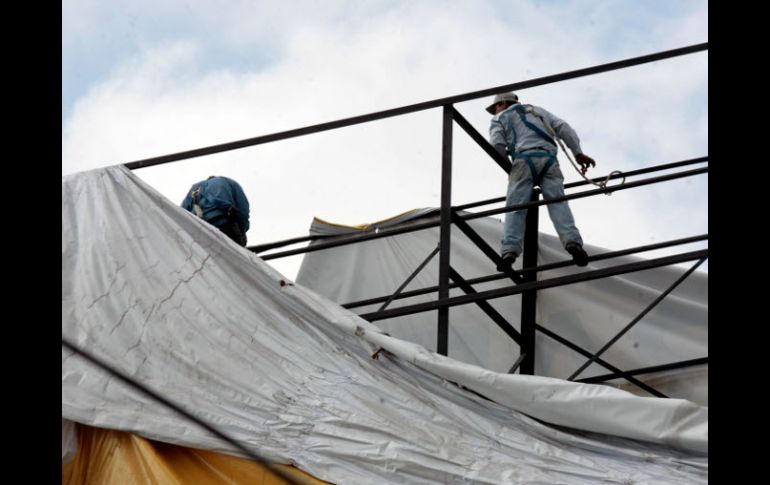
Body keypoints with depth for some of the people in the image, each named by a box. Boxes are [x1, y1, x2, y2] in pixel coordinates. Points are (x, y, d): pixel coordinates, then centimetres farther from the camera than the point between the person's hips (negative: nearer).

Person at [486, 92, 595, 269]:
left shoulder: (500, 118, 24)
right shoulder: (538, 111, 36)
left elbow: (497, 145, 4)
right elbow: (563, 127, 20)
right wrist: (578, 152, 13)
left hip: (524, 158, -3)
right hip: (548, 158, 3)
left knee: (515, 207, -8)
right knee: (558, 202, -11)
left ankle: (509, 251, -27)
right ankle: (572, 241, -35)